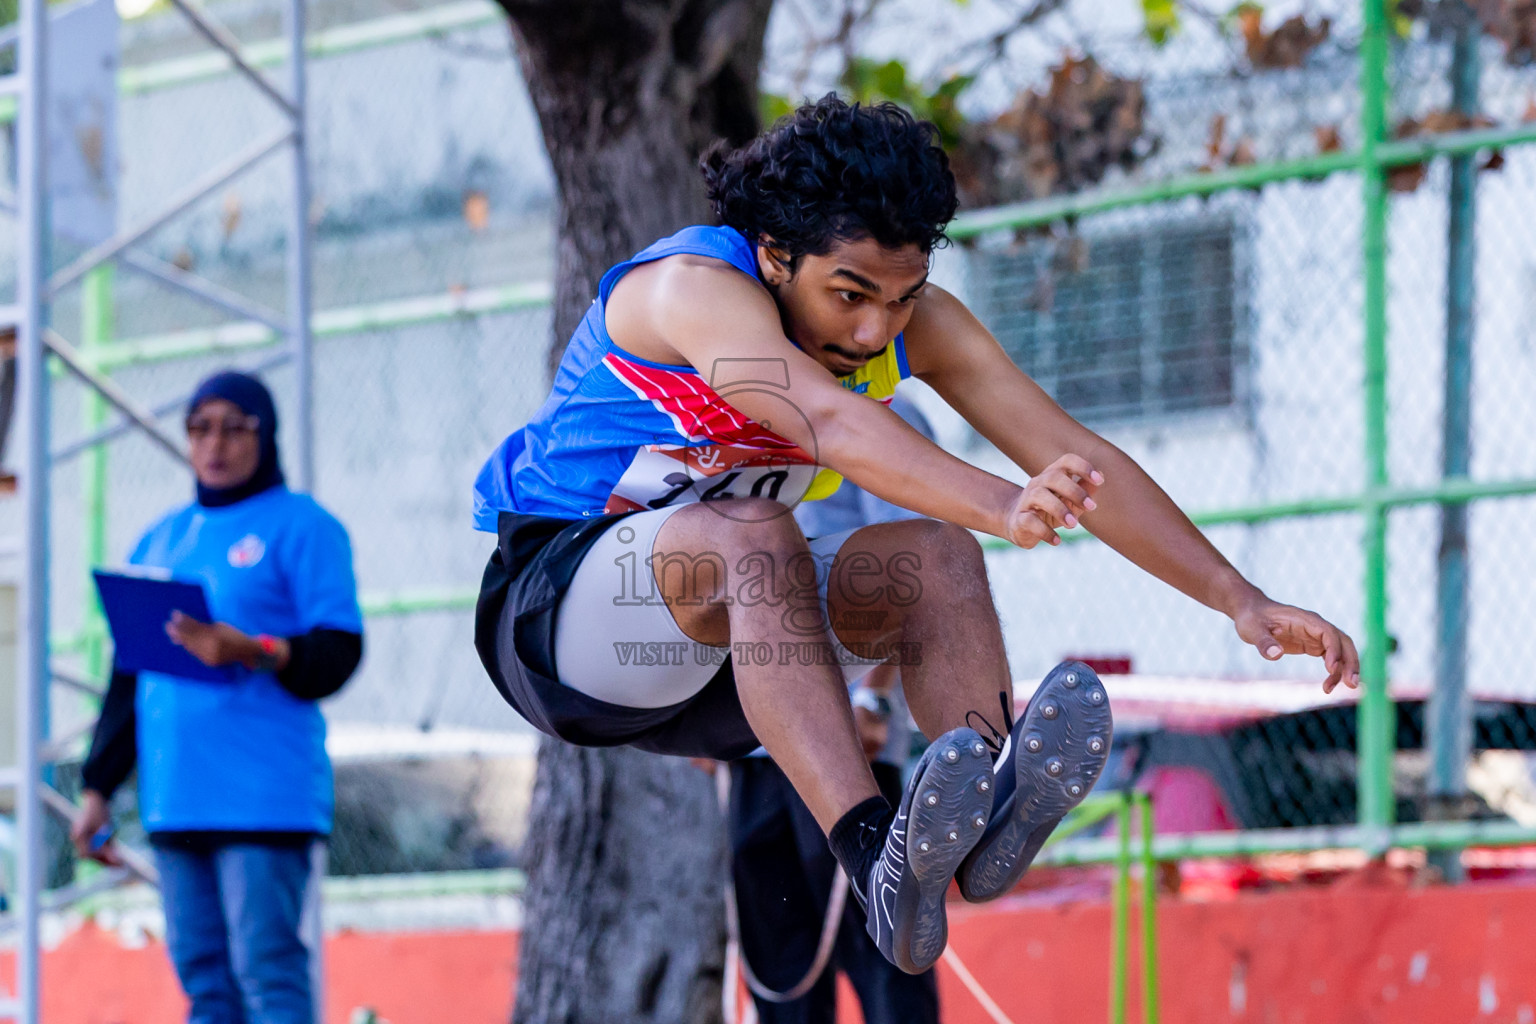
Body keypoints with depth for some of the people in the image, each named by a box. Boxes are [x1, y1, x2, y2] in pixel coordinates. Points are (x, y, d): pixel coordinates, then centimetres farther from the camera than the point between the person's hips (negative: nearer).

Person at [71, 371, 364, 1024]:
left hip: (265, 793, -6)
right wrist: (98, 787, 17)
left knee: (267, 970, -11)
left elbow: (338, 652, -6)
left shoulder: (301, 526, 1)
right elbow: (129, 676, 22)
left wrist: (250, 651, -23)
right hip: (175, 797, 6)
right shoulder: (162, 540, 20)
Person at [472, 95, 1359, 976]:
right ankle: (879, 859, -53)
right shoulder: (696, 287, -26)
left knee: (937, 555, -19)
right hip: (550, 599, -6)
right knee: (746, 528, -36)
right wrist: (1002, 507, -60)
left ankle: (989, 810, -43)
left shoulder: (916, 324, -6)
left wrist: (1242, 601, -20)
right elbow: (828, 421, -44)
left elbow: (1077, 456, -10)